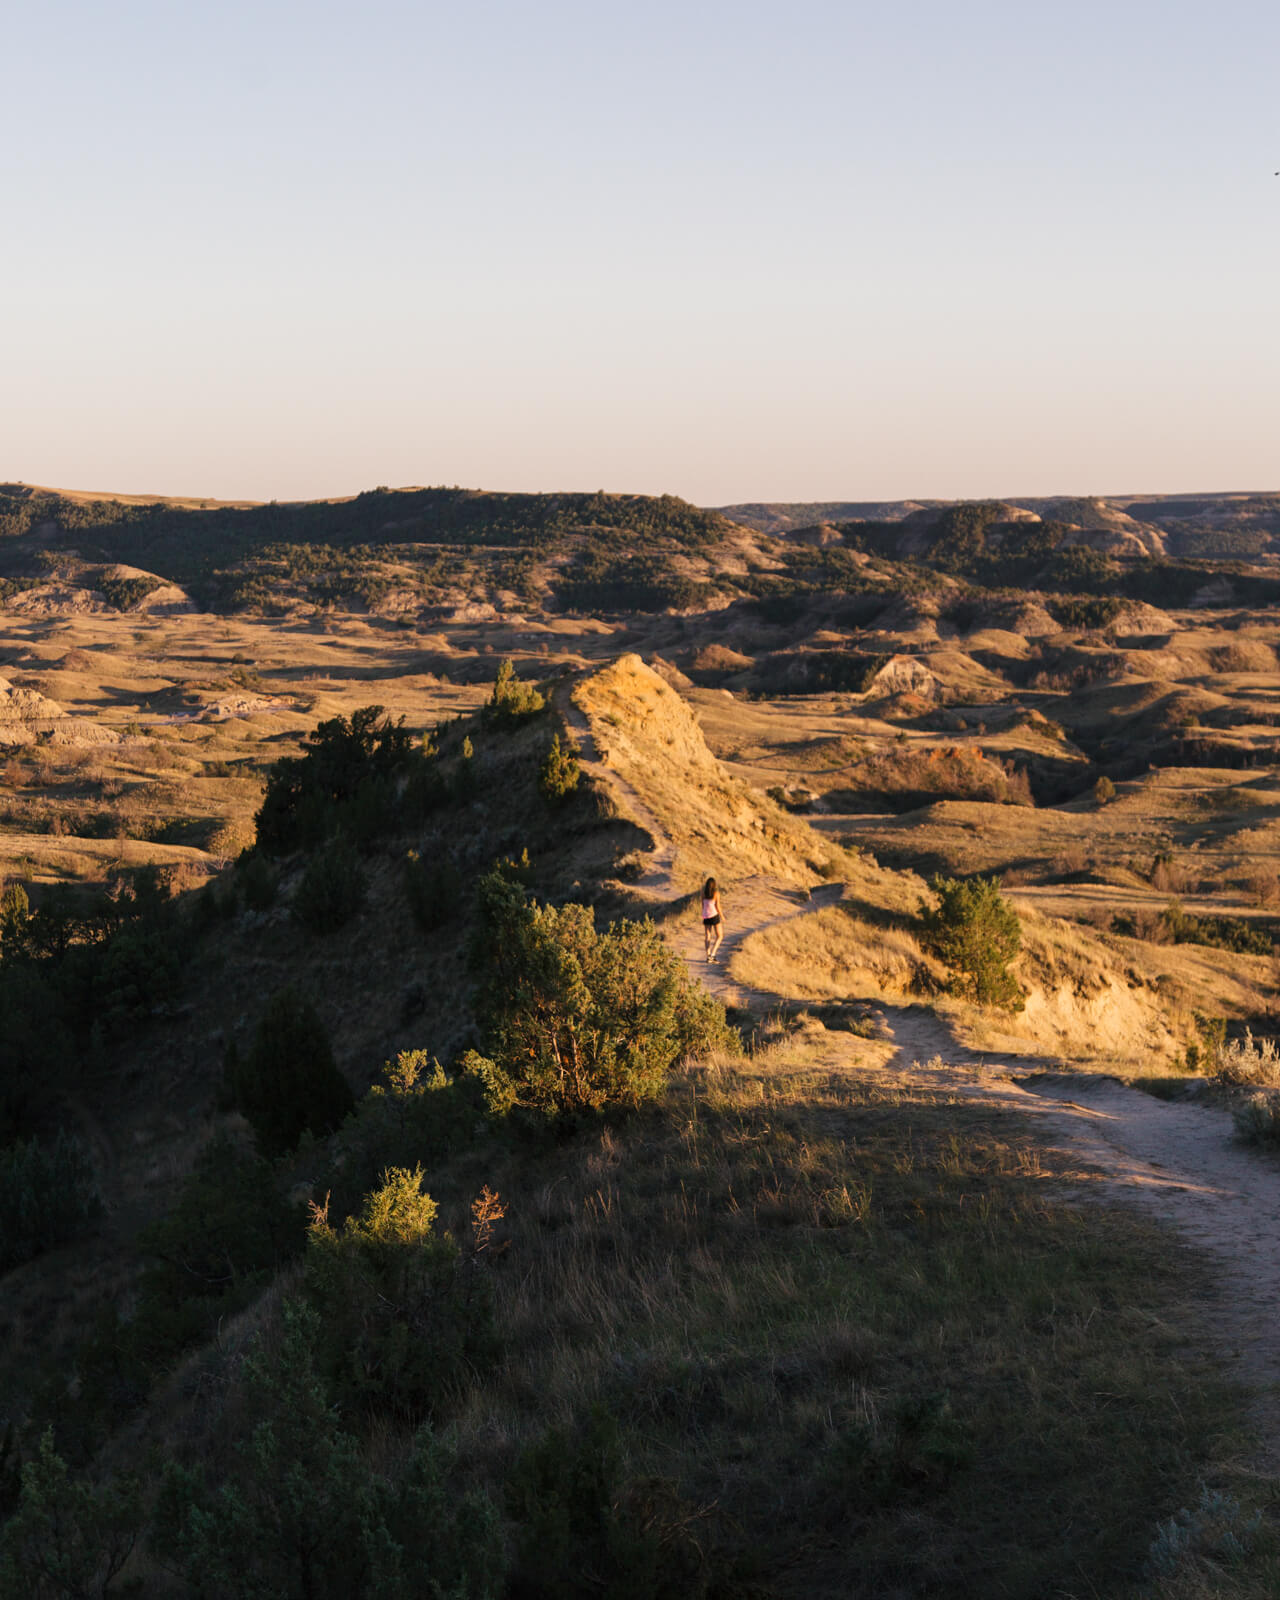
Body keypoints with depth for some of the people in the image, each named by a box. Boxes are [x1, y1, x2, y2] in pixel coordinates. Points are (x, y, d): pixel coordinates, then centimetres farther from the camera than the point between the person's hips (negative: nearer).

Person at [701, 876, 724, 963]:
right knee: (719, 936, 7)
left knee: (707, 937, 10)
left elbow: (703, 905, 5)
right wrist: (722, 916, 2)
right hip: (714, 916, -4)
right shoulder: (716, 893, -10)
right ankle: (712, 954, -8)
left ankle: (708, 956, 6)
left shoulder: (704, 893, 0)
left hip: (706, 916, 4)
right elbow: (717, 906, -11)